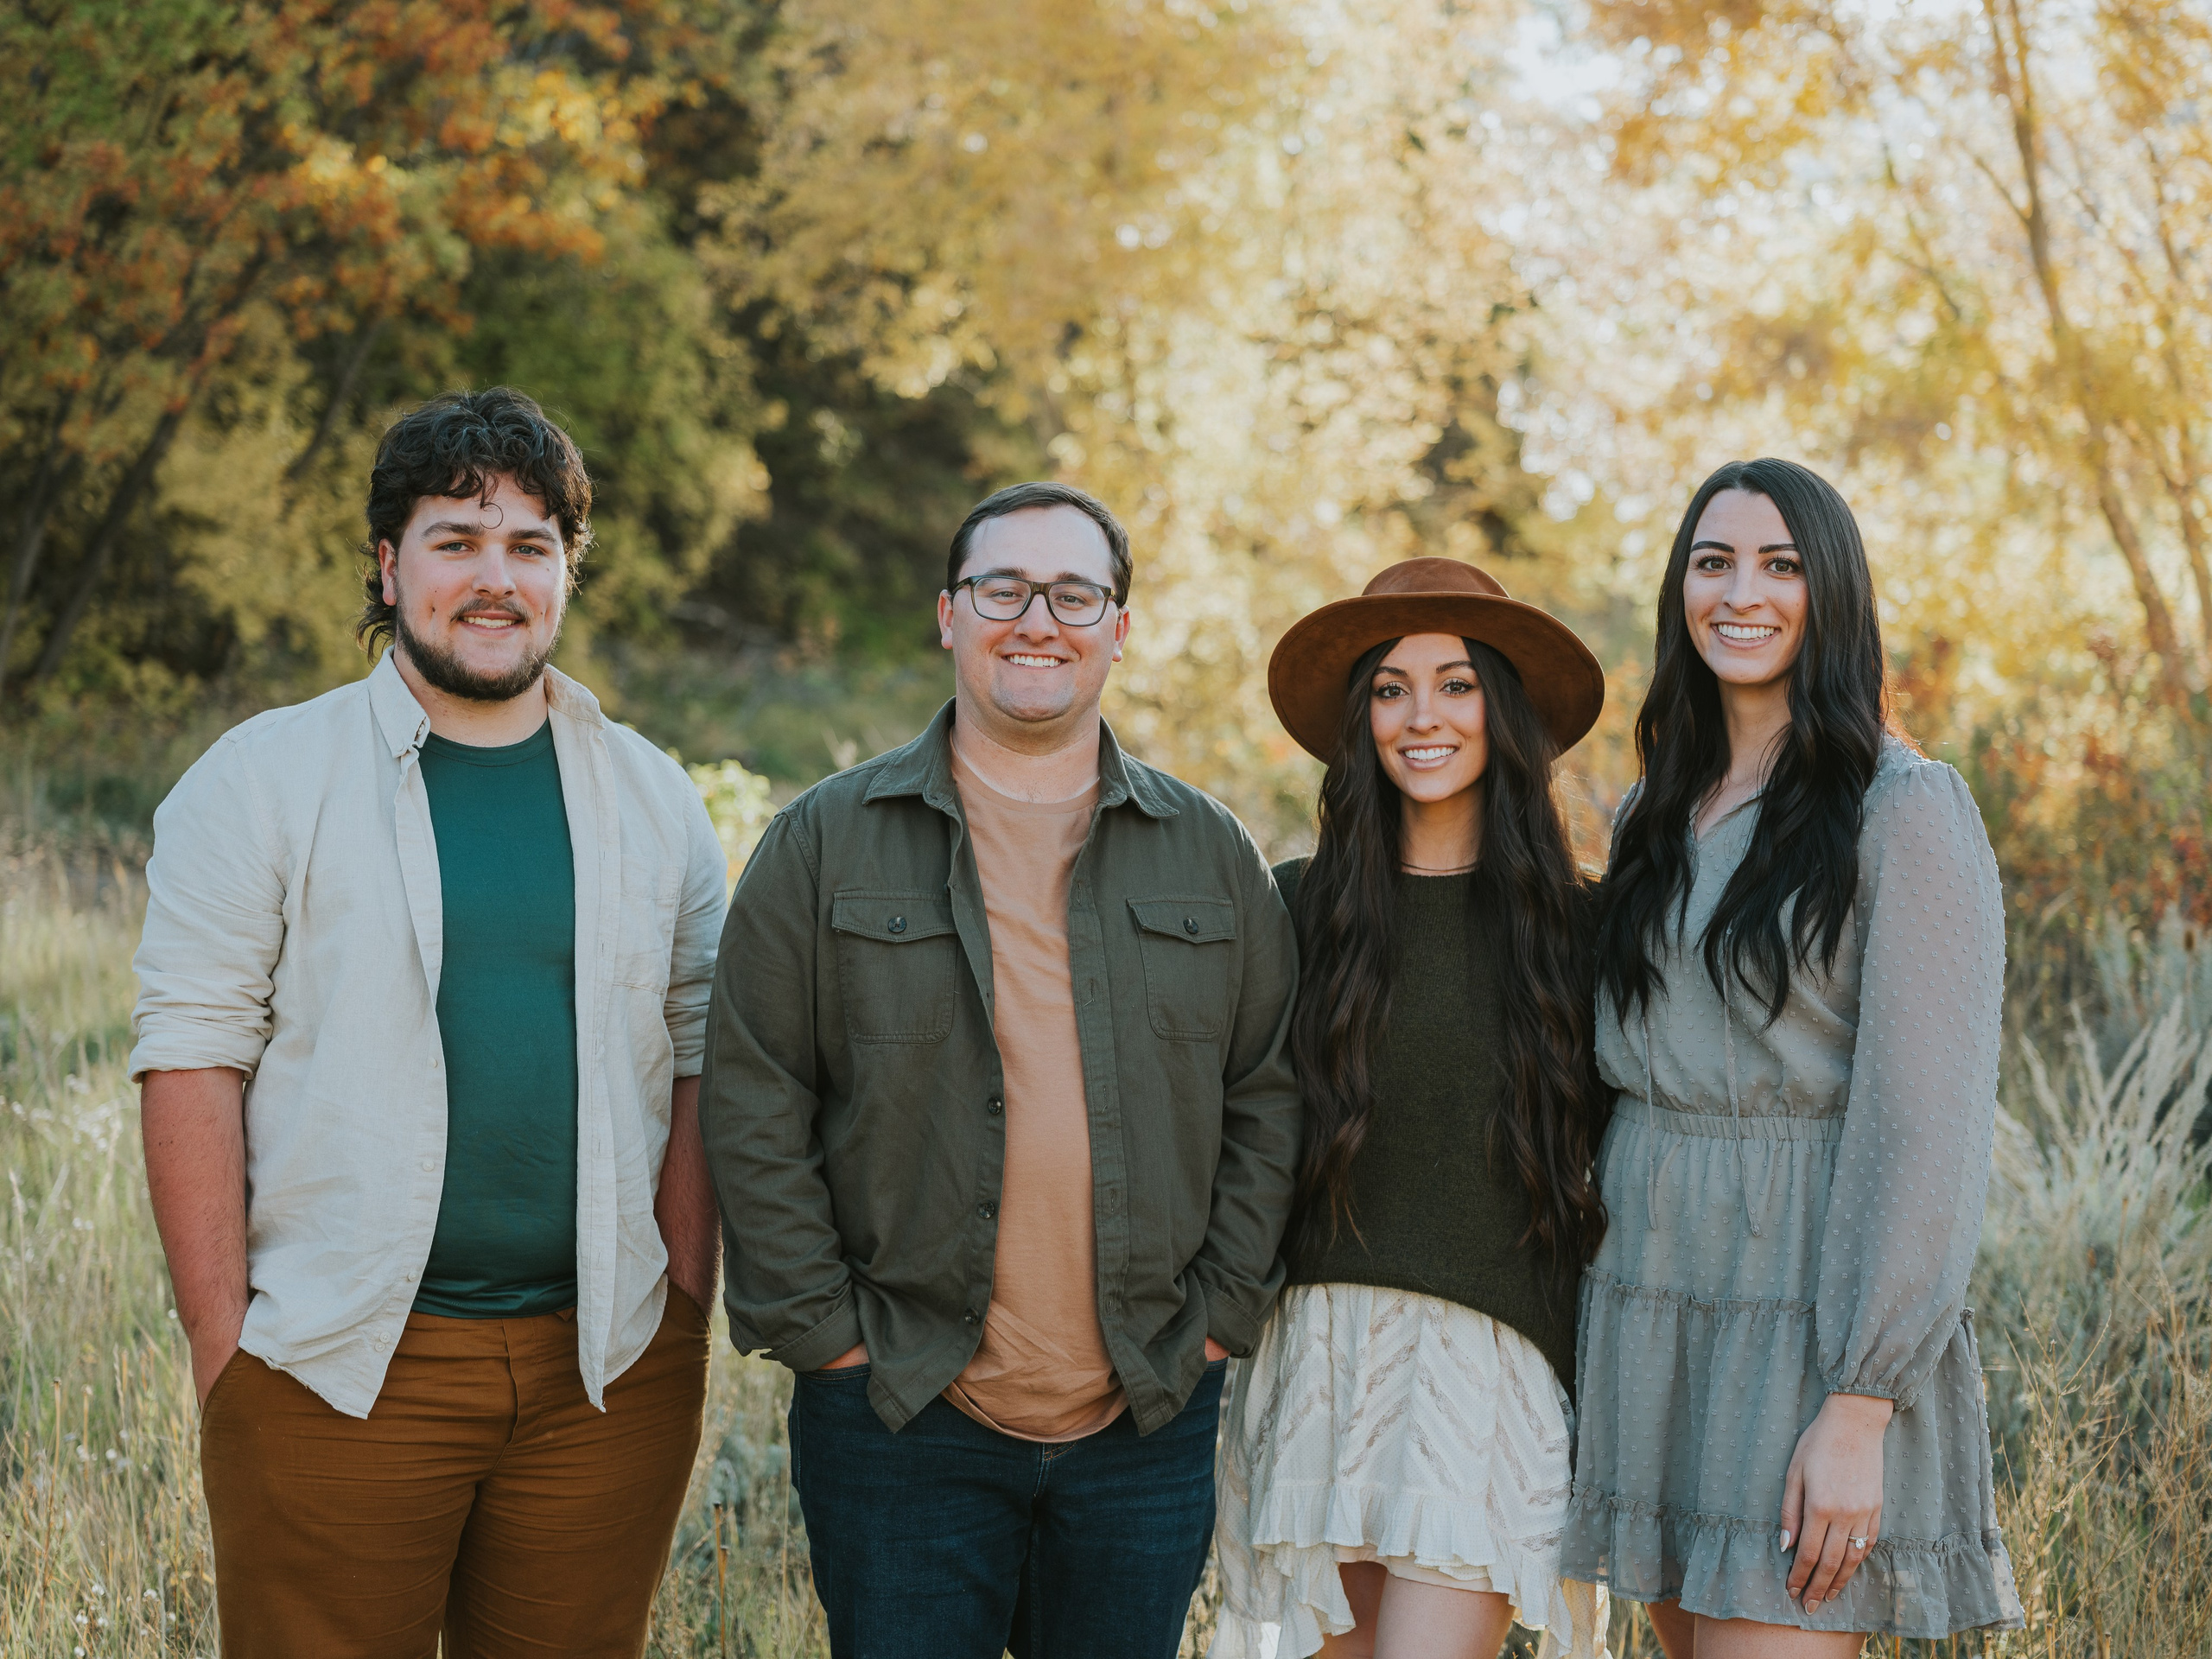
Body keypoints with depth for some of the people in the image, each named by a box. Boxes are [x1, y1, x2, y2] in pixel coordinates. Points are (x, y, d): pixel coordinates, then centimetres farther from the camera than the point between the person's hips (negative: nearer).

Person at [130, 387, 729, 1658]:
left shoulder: (652, 798, 10)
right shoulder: (262, 780, 0)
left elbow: (698, 1062, 11)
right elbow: (192, 1057, -4)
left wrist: (688, 1308, 3)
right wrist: (222, 1341, -9)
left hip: (603, 1367, 3)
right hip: (340, 1367, -3)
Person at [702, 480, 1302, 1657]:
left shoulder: (1209, 855, 9)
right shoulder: (827, 843, 2)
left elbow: (1271, 1099, 10)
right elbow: (753, 1114, 0)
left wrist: (1216, 1318, 2)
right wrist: (826, 1333, -6)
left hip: (1143, 1427, 2)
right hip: (900, 1423, -2)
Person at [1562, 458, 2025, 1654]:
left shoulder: (1907, 811, -8)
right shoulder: (1657, 815, 13)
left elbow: (1929, 1123, -13)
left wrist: (1860, 1409, -19)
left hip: (1812, 1319, -6)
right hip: (1650, 1300, 6)